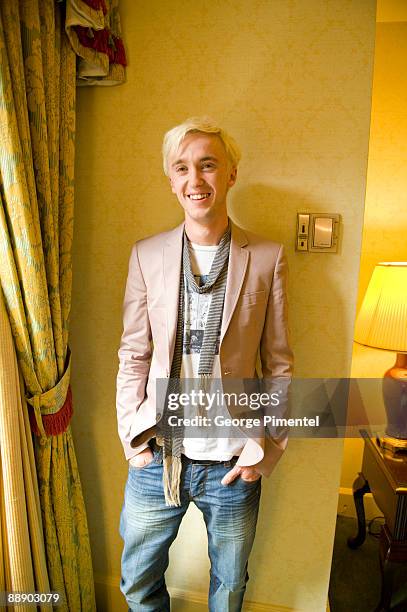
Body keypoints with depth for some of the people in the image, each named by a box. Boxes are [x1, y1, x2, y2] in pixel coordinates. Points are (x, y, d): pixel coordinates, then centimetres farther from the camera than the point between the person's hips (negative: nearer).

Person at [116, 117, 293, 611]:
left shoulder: (267, 259, -7)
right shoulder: (146, 255, -3)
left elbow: (279, 365, -3)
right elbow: (133, 356, 0)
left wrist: (265, 446, -7)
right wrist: (134, 437, -4)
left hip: (233, 463, -1)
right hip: (156, 458, 2)